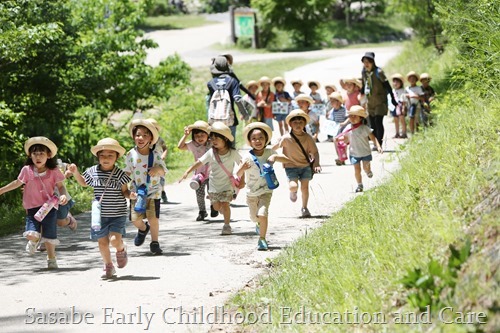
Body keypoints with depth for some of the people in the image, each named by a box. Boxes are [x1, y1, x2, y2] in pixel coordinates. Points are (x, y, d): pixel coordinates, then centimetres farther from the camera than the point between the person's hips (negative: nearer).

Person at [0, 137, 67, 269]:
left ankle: (51, 260, 25)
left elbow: (61, 186, 0)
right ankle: (35, 241, 23)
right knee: (31, 235, -15)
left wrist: (63, 195, -21)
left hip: (49, 207, 0)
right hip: (32, 208, 0)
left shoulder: (53, 171, -6)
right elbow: (17, 183, 11)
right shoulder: (27, 170, -3)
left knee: (49, 236, 3)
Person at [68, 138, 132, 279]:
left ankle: (121, 249, 19)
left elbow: (124, 191, 0)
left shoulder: (119, 174, -8)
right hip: (100, 214, 3)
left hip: (117, 214, -3)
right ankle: (108, 266, 26)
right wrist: (75, 172, 7)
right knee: (102, 242, 7)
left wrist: (131, 195, -21)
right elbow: (84, 182, 21)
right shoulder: (93, 171, 1)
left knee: (115, 240, -17)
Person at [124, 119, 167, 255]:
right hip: (137, 192, 1)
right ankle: (143, 228, 34)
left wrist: (158, 169, -24)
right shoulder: (131, 154, -3)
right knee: (135, 219, -3)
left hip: (153, 191, -1)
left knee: (153, 218, -7)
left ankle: (154, 243, 14)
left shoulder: (155, 154, -5)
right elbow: (127, 173, 5)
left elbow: (163, 173, -1)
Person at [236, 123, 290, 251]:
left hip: (266, 191, -1)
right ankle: (260, 224, 55)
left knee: (262, 214, -21)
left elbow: (288, 160, -5)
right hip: (251, 193, 1)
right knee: (254, 217, 18)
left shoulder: (269, 153, -9)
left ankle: (262, 239, -8)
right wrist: (243, 168, -47)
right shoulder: (248, 157, -18)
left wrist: (276, 157, -24)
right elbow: (238, 175, -24)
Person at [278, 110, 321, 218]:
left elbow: (315, 152, -4)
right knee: (293, 186, -20)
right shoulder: (286, 138, -12)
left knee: (305, 187, 0)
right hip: (291, 166, -2)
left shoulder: (308, 138, -6)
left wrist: (316, 164, -16)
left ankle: (304, 208, 21)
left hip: (305, 166, 2)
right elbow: (276, 147, 0)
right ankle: (293, 193, 19)